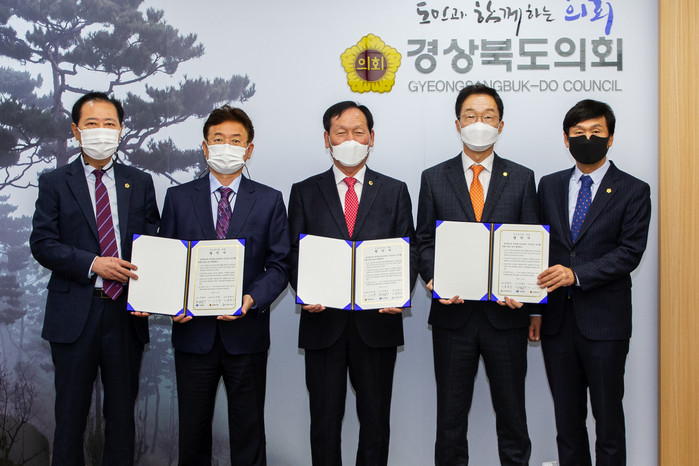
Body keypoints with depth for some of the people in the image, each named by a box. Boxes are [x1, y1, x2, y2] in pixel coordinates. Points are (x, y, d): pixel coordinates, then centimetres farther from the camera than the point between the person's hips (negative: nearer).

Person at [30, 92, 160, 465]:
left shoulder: (140, 183, 9)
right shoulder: (54, 183, 3)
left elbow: (154, 243, 7)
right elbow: (42, 243, -4)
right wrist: (93, 264, -17)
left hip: (126, 313, 2)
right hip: (75, 315, -1)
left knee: (122, 414, 12)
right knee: (70, 416, 9)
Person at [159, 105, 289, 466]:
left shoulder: (269, 200, 4)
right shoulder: (178, 197, 6)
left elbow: (279, 265, 1)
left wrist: (252, 299, -16)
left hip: (246, 333, -1)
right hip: (193, 331, 1)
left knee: (248, 431, 9)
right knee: (192, 430, 12)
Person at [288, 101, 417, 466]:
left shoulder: (395, 191, 9)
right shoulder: (304, 192, 8)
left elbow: (407, 252, 5)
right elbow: (294, 254, 4)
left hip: (377, 321, 0)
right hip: (323, 322, 0)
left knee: (375, 418, 9)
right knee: (324, 418, 8)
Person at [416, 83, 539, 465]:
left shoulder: (522, 179, 6)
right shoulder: (434, 178, 6)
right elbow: (425, 242, 5)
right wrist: (436, 280, -13)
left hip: (506, 313, 0)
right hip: (453, 312, 0)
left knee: (512, 412, 11)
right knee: (451, 414, 10)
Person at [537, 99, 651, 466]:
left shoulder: (633, 191, -1)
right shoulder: (549, 186, 11)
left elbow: (630, 252, -9)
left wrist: (576, 274, -21)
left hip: (603, 321, -3)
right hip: (557, 318, 4)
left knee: (608, 415, 6)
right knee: (566, 416, 12)